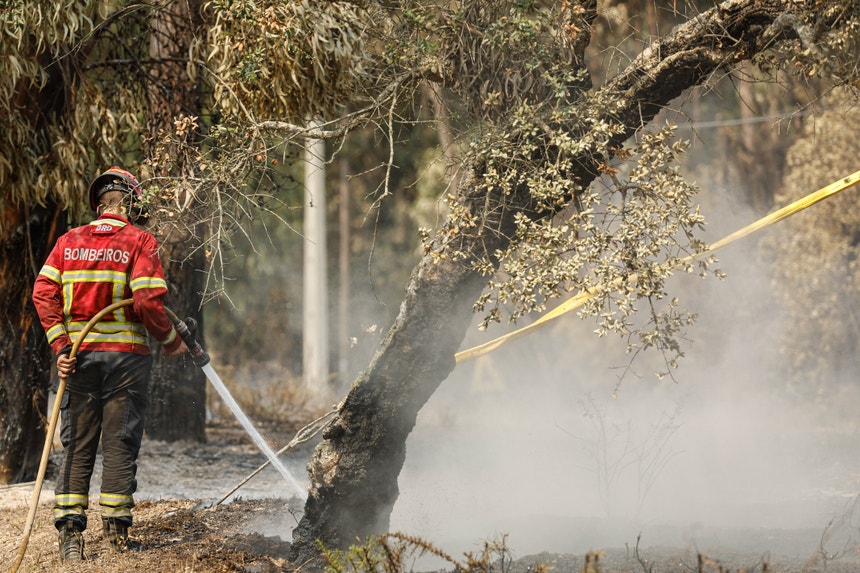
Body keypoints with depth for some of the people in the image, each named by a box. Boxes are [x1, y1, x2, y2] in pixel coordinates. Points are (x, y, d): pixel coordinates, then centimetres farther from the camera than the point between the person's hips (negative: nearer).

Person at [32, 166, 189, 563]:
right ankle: (116, 530, 4)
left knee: (77, 446, 7)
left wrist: (60, 345, -4)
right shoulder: (139, 242, -4)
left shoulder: (69, 241, 8)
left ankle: (69, 531, 0)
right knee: (120, 445, 3)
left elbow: (43, 293, -1)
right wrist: (171, 341, 0)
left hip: (79, 356, 3)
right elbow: (148, 300, -14)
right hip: (126, 355, -3)